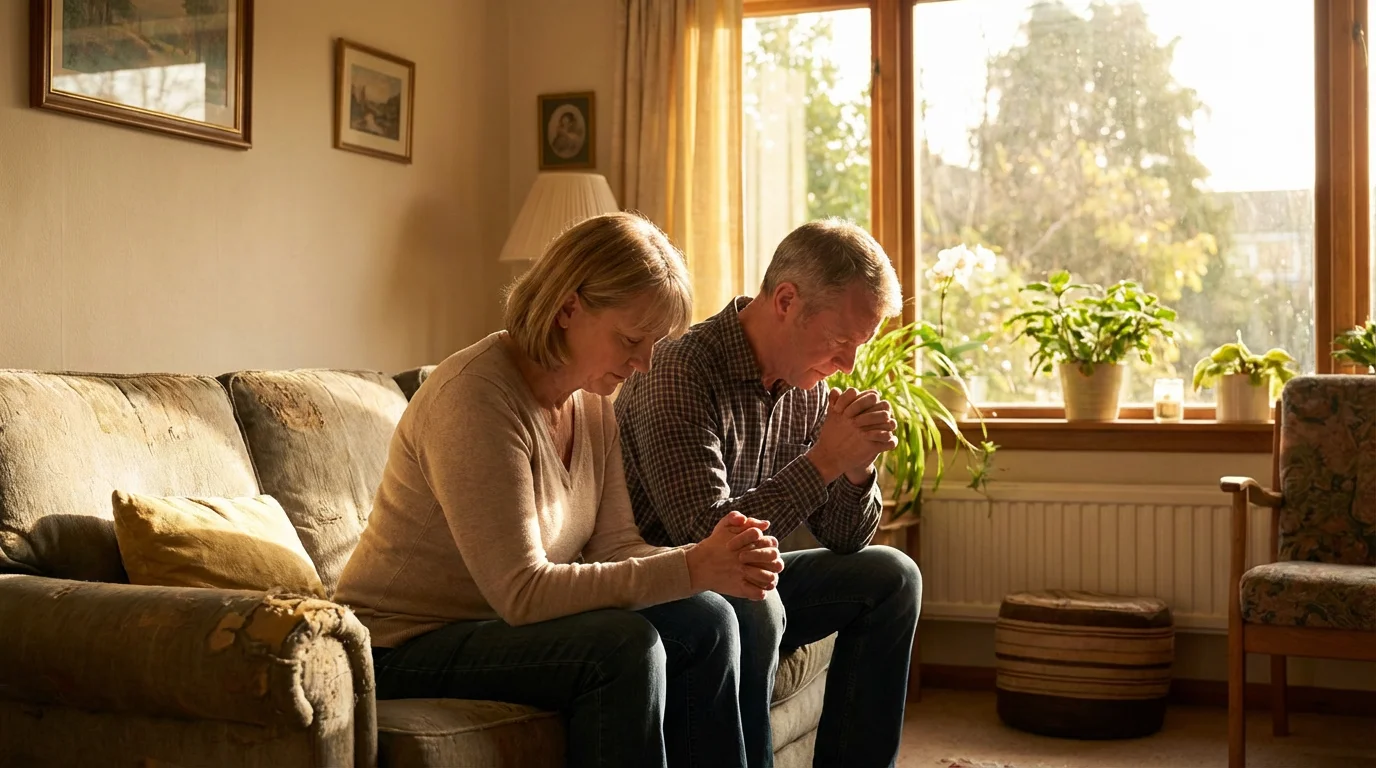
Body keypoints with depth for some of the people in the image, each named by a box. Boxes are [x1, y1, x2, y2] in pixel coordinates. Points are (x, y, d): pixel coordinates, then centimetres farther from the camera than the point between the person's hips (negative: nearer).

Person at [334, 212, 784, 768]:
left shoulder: (591, 398, 2)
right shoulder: (475, 398, -24)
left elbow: (614, 547, 0)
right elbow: (521, 591, -28)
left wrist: (719, 561, -20)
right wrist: (692, 569, -29)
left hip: (505, 619, 8)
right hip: (407, 648, -8)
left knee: (705, 622, -8)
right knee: (625, 647, -27)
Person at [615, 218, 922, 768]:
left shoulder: (807, 388, 2)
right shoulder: (682, 372, -22)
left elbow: (844, 542, 7)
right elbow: (704, 537, -29)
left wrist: (859, 467, -13)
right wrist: (824, 462, -27)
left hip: (746, 587, 8)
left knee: (890, 576, 1)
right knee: (751, 606, -35)